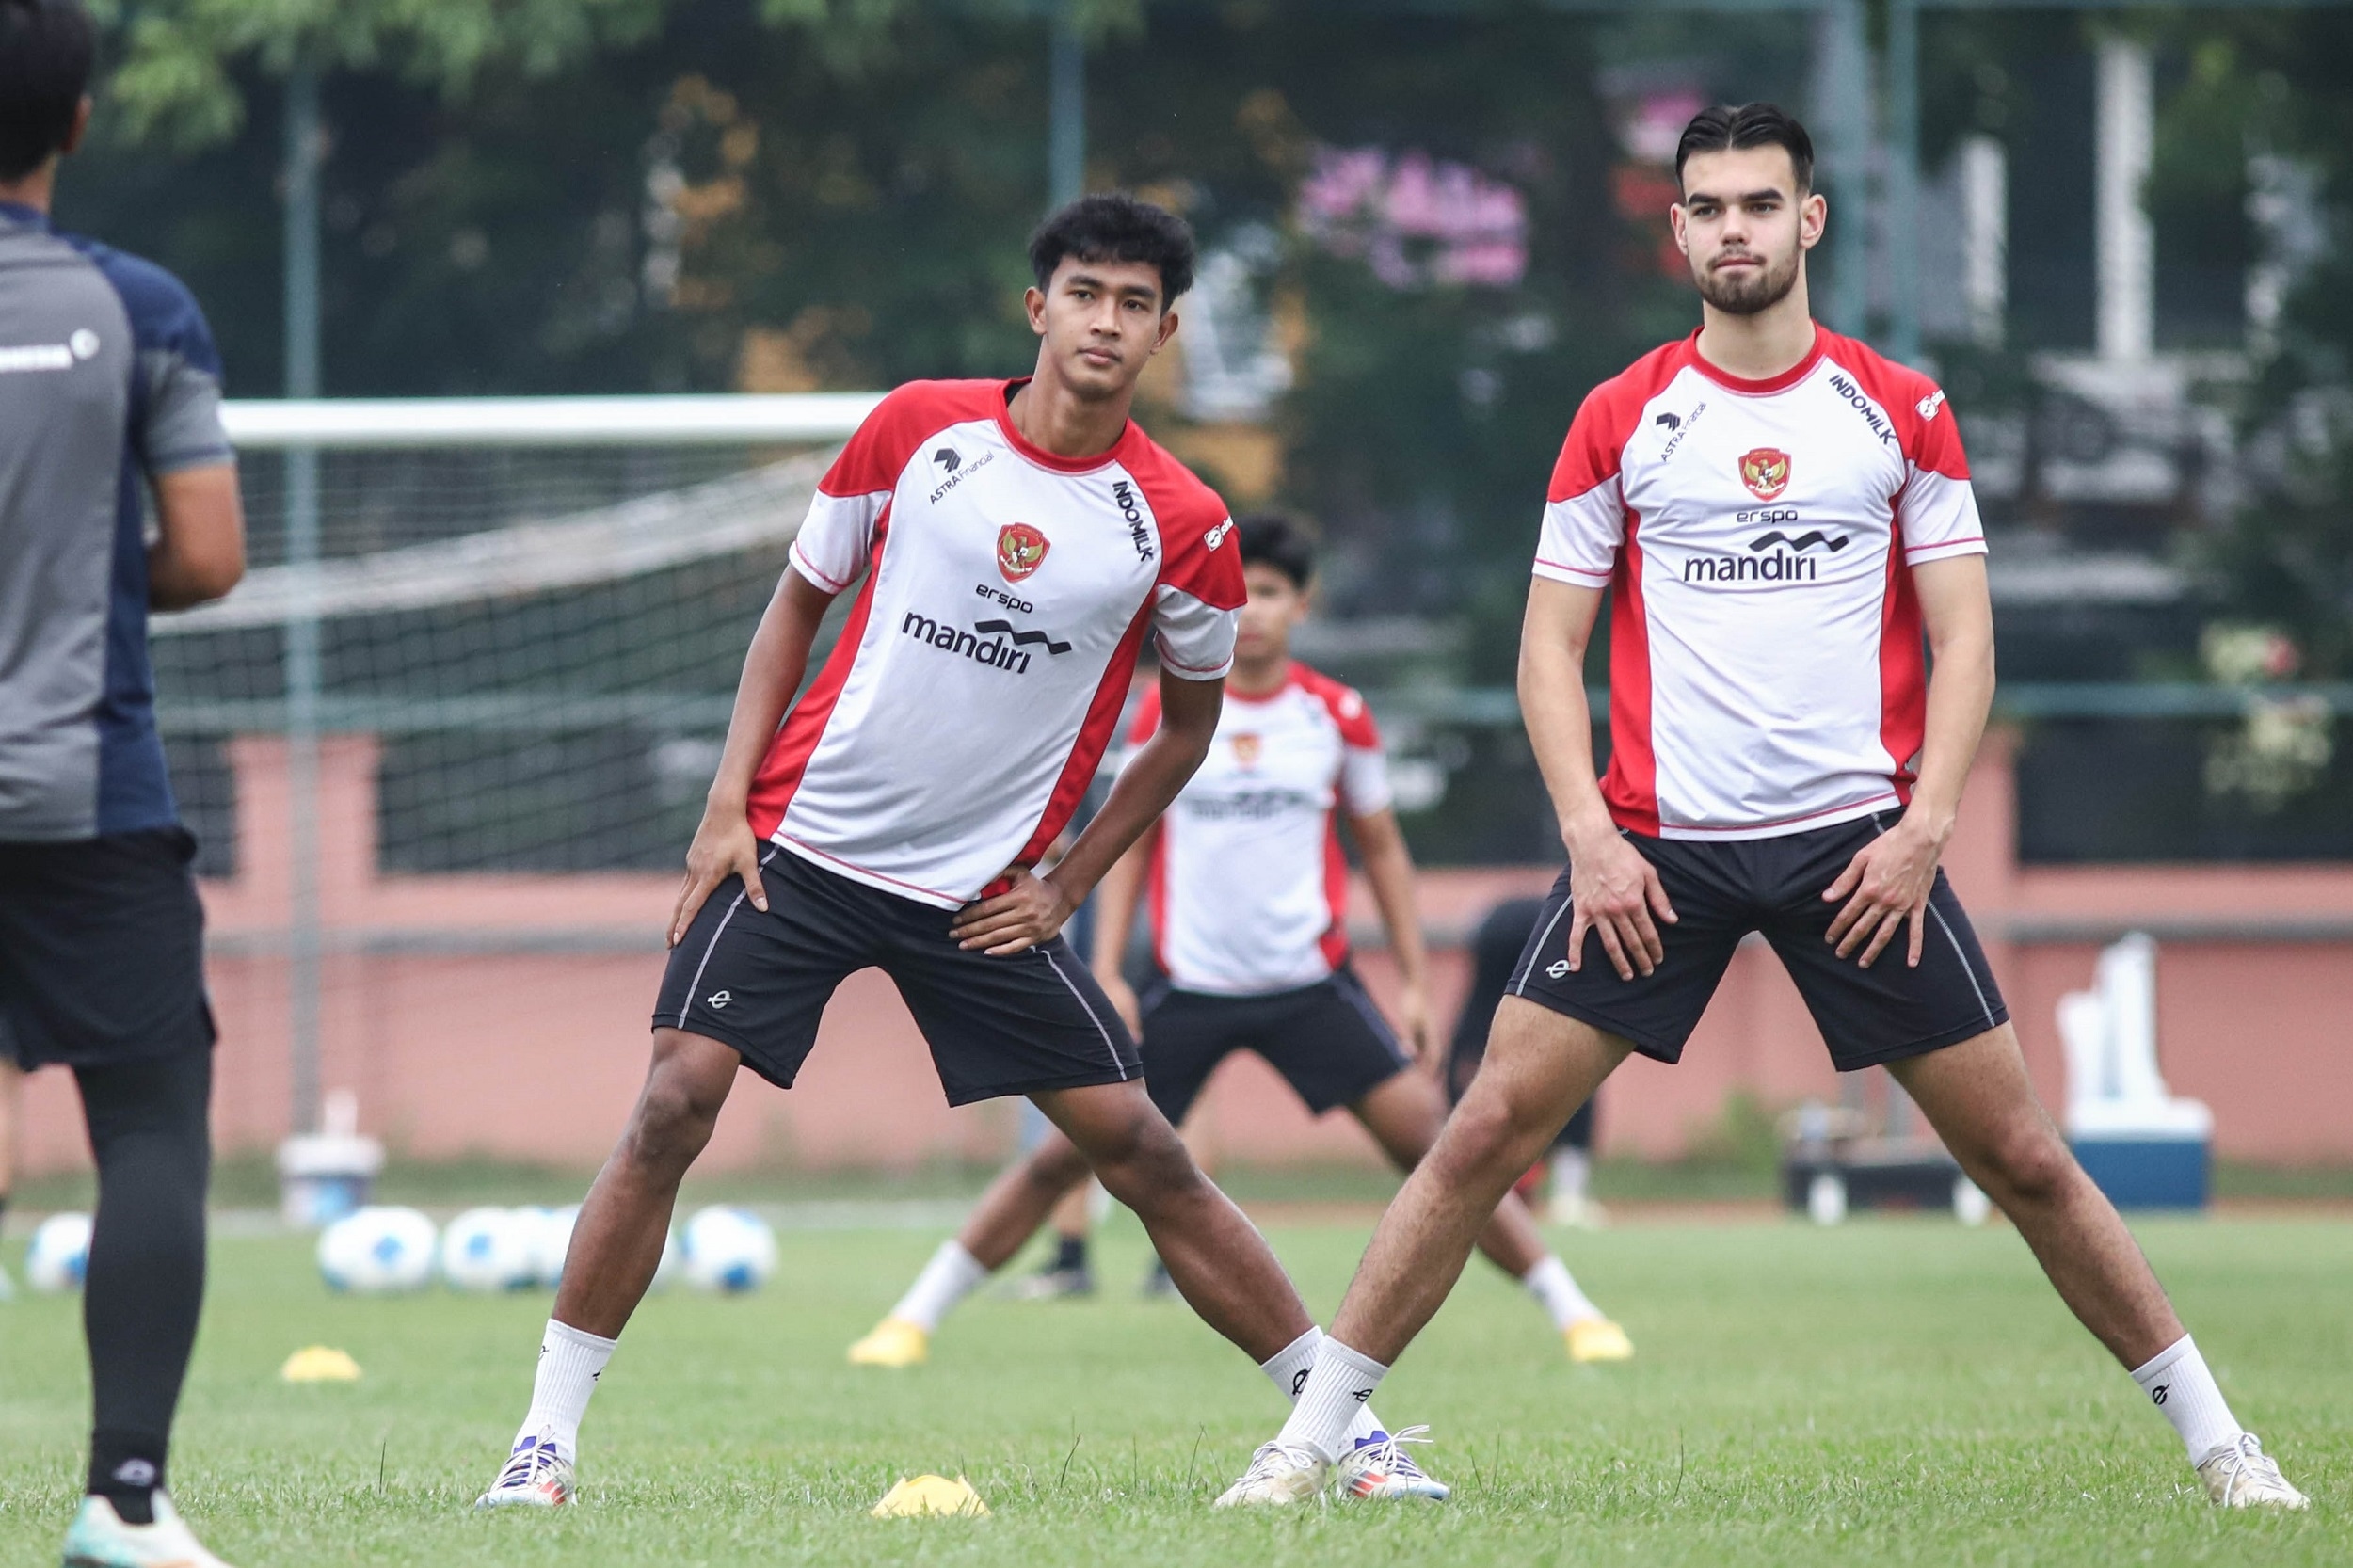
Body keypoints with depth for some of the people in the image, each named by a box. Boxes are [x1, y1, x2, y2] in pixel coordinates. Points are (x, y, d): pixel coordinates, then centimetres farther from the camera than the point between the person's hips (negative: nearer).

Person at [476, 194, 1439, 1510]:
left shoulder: (1183, 527, -5)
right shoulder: (918, 429, -4)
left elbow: (1191, 717, 12)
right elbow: (799, 601, 7)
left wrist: (1068, 886, 5)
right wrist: (728, 803, -1)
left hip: (986, 896, 0)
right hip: (800, 845, 0)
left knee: (1142, 1152, -3)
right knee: (672, 1107, -14)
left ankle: (1348, 1421, 6)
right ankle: (550, 1435, -7)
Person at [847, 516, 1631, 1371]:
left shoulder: (1337, 715, 0)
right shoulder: (1166, 713, 0)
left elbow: (1382, 849, 10)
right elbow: (1131, 843, 8)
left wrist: (1416, 979, 5)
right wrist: (1107, 972, -1)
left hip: (1311, 983, 0)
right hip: (1188, 982, 0)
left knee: (1431, 1141, -9)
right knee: (1064, 1155, -5)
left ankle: (1575, 1314, 1)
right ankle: (913, 1319, 5)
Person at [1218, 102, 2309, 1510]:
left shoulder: (1902, 413, 5)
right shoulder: (1621, 419, 5)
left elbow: (1963, 640, 4)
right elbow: (1552, 645, 6)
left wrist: (1925, 828, -8)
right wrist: (1591, 834, -7)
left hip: (1860, 849, 0)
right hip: (1657, 849, 0)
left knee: (2022, 1155, 0)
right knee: (1487, 1133, -8)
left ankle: (2217, 1441, 11)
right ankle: (1311, 1435, 0)